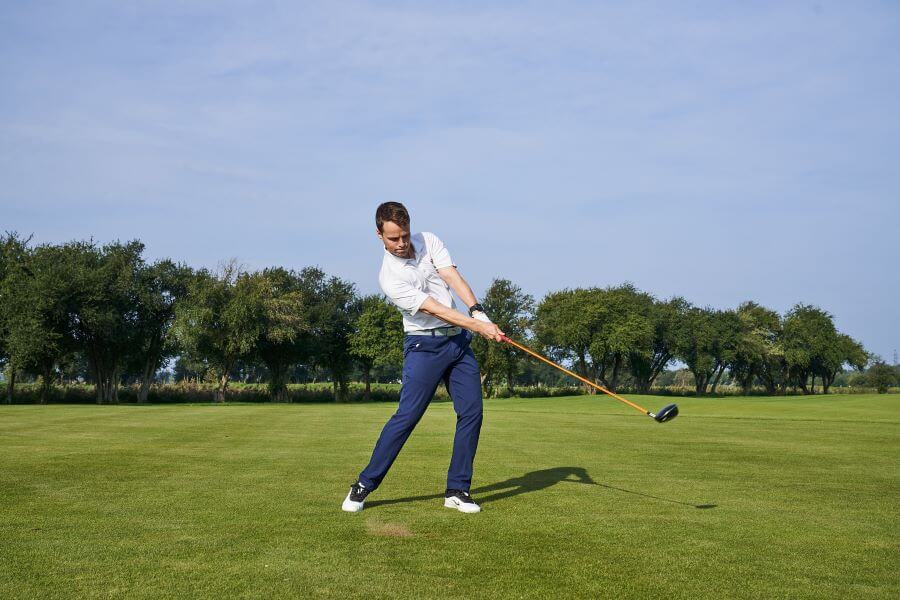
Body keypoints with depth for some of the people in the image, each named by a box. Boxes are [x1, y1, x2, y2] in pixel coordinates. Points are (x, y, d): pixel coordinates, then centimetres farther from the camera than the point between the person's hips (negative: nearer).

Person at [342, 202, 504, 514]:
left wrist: (478, 311, -25)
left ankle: (457, 490, 6)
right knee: (407, 415, -11)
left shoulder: (429, 241, 3)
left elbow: (454, 278, -9)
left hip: (458, 339, 5)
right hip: (424, 345, -5)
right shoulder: (389, 277, -13)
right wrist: (478, 326, -26)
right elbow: (433, 309, -20)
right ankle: (364, 485, 0)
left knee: (471, 412, -2)